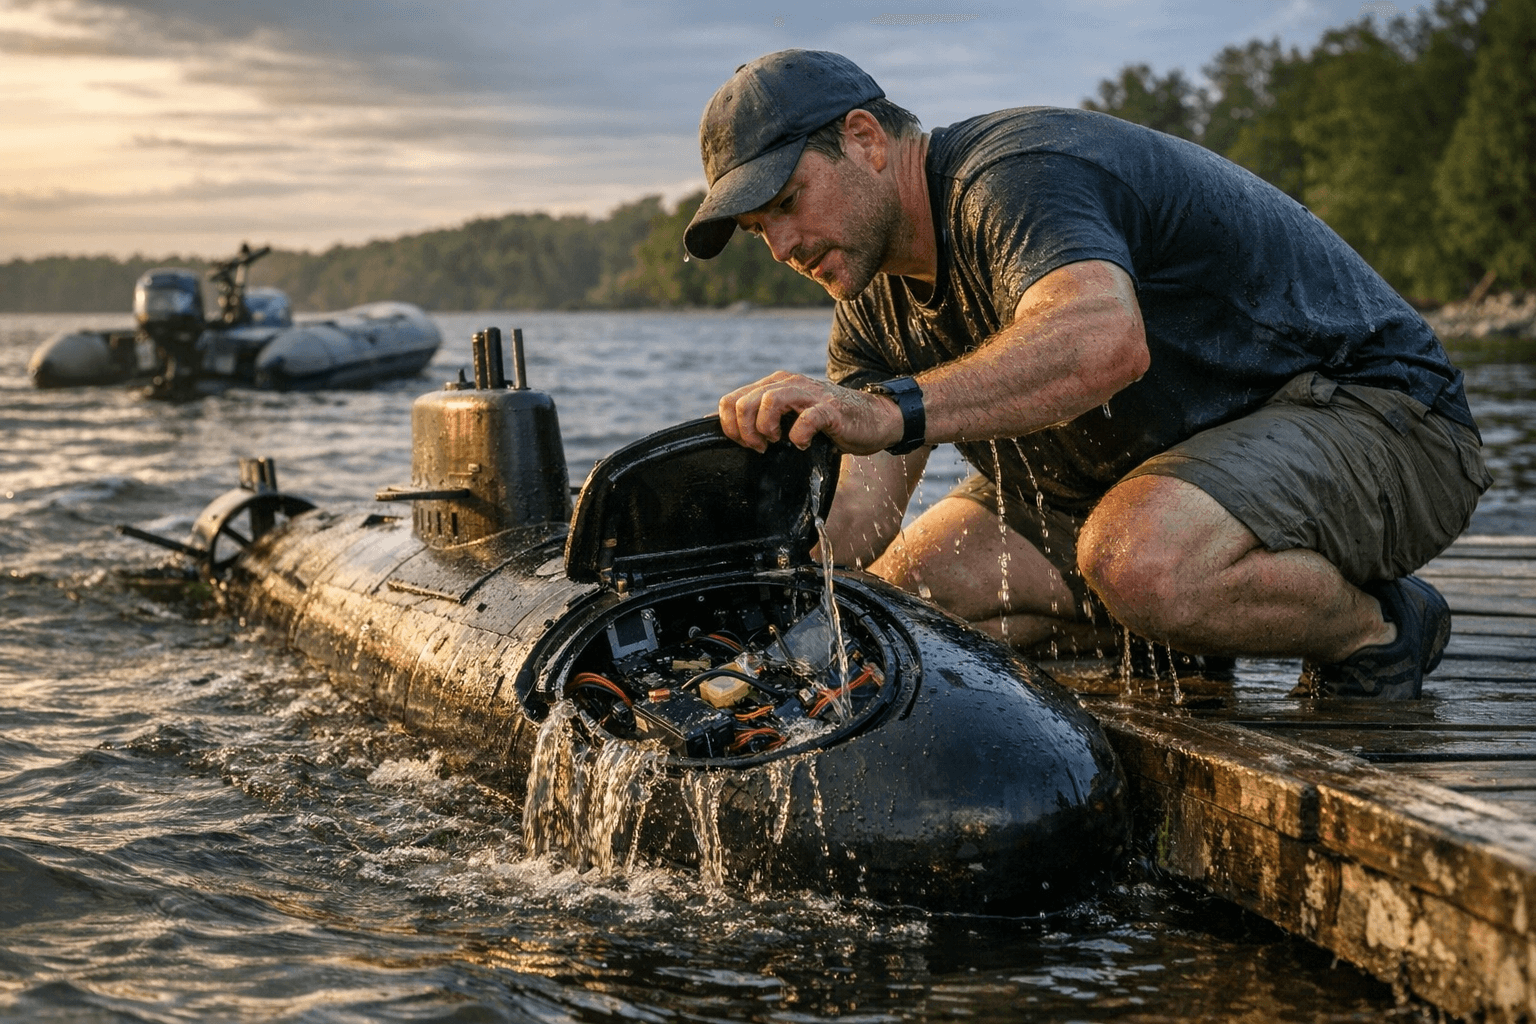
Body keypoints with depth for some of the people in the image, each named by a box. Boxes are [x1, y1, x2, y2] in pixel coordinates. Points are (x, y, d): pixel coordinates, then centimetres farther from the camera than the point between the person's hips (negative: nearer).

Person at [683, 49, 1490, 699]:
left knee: (1138, 560, -39)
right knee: (904, 590, -1)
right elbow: (853, 524, -2)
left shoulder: (1018, 176, -26)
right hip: (1160, 465, 9)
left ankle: (1377, 628, -10)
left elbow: (1106, 338, -49)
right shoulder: (876, 305, 4)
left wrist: (894, 412, -60)